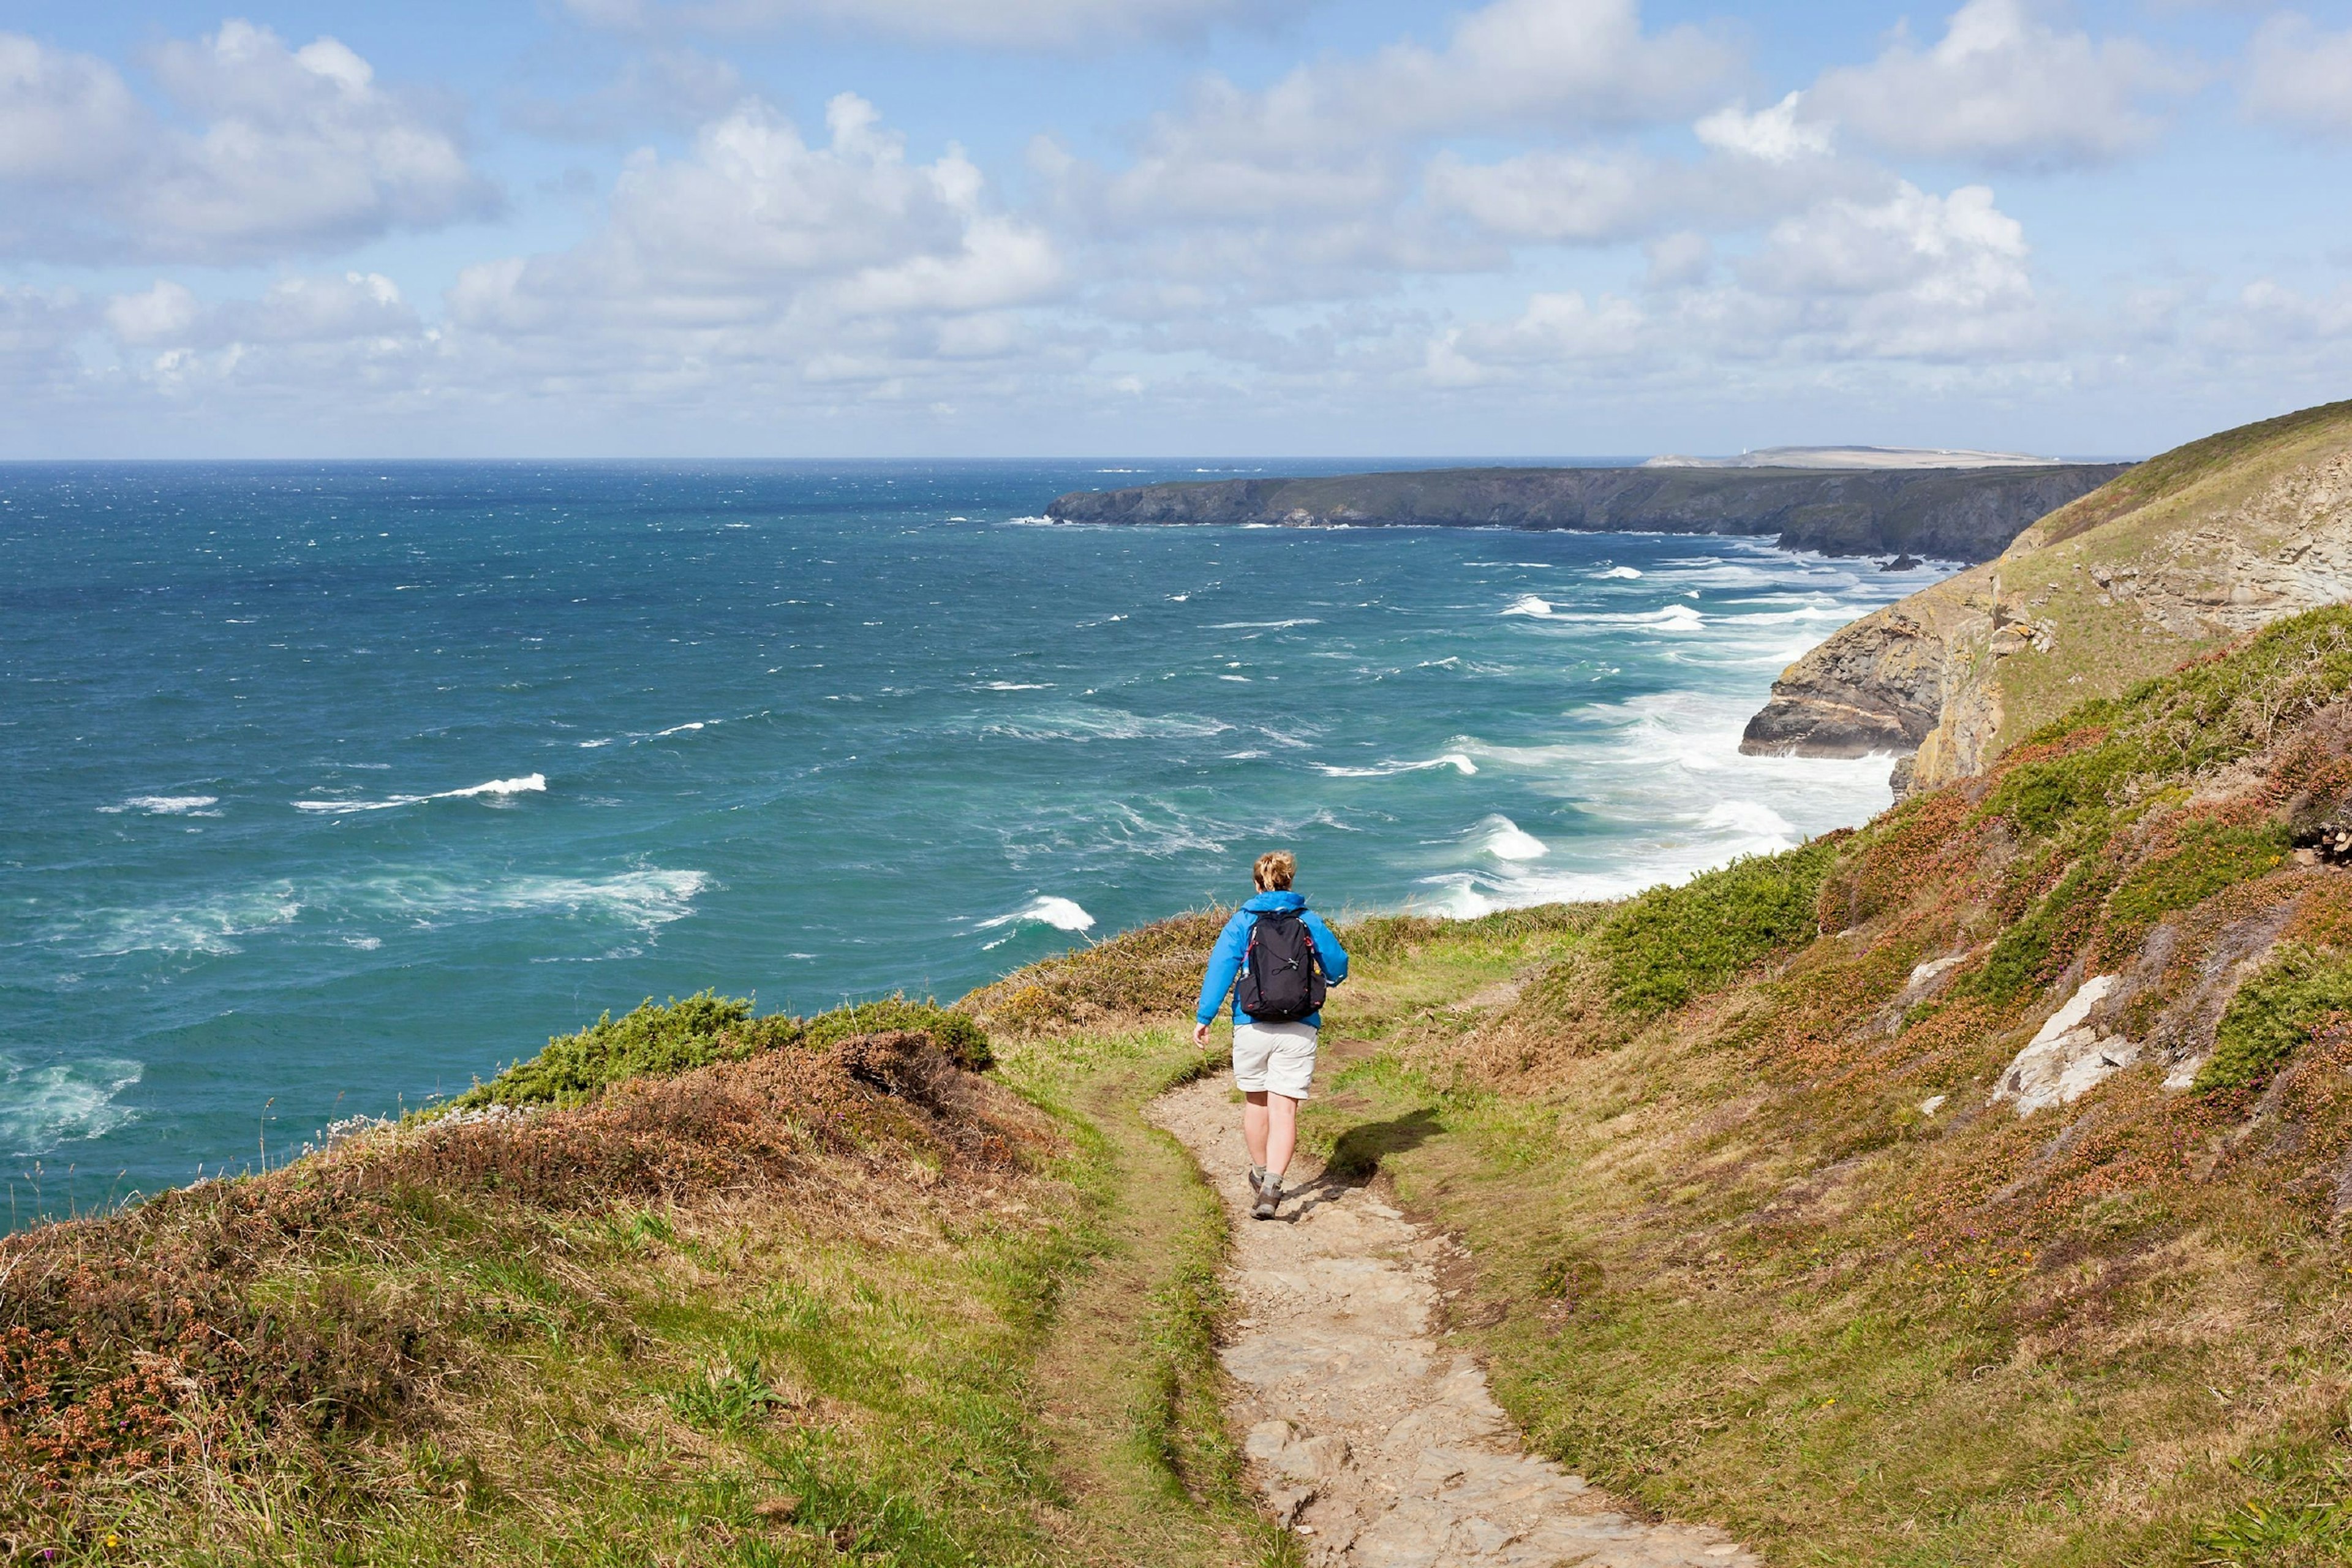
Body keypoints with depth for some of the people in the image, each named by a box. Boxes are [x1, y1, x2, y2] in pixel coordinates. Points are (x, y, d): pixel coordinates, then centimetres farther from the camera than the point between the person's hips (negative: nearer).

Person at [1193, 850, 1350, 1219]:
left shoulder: (1242, 921, 2)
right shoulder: (1309, 921, 5)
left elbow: (1221, 967, -8)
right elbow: (1338, 966, 12)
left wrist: (1203, 1018, -8)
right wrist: (1327, 982, 35)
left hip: (1252, 1026, 0)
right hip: (1299, 1029, 0)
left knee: (1255, 1102, 19)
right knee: (1284, 1109, -5)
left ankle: (1260, 1175, 35)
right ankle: (1271, 1187, -21)